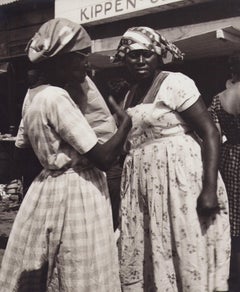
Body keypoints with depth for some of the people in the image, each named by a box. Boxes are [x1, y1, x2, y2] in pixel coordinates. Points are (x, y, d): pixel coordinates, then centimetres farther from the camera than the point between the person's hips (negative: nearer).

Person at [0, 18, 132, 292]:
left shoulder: (32, 96, 8)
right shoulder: (57, 98, -20)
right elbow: (103, 158, -21)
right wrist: (126, 122, -6)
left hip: (50, 187, 10)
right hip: (76, 193, -9)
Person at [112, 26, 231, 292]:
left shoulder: (175, 83, -7)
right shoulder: (130, 95, 16)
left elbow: (211, 133, -14)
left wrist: (209, 189, -20)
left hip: (179, 177, -7)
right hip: (142, 185, 7)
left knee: (186, 254, -1)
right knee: (142, 258, 12)